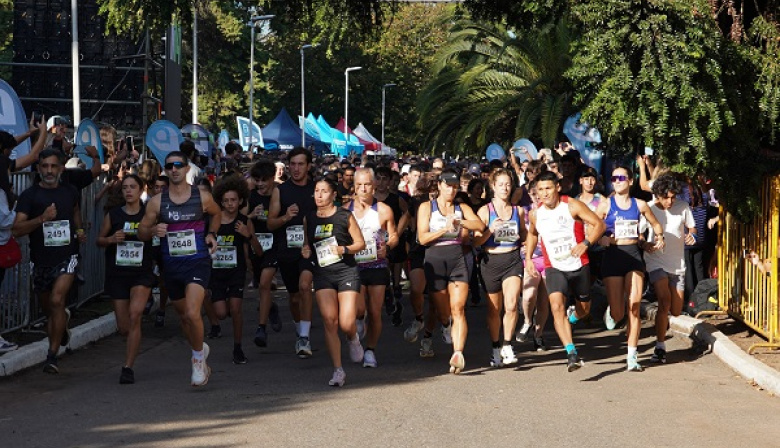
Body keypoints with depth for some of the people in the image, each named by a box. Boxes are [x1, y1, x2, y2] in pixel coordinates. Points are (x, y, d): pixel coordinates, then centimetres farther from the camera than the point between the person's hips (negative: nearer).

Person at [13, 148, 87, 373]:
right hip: (41, 259, 1)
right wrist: (42, 218, -31)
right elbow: (17, 229, -16)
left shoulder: (70, 192, 4)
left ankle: (52, 356, -16)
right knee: (49, 308, 16)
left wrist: (79, 230, 10)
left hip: (67, 255, -1)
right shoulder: (29, 195, -6)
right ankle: (63, 320, 52)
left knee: (56, 301, -20)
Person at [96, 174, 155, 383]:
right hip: (117, 273, 2)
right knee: (123, 328, 5)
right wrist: (111, 239, -9)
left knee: (135, 314, -23)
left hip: (141, 273, -2)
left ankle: (128, 367, -14)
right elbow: (99, 240, 12)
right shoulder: (113, 215, 3)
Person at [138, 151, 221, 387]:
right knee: (183, 316, 16)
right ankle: (200, 349, 43)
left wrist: (212, 234, 3)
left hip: (198, 262, -3)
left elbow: (216, 213, 20)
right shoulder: (157, 201, 0)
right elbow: (141, 232, 6)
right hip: (171, 265, 3)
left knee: (192, 313, -20)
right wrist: (153, 230, -15)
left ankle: (198, 358, 2)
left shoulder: (202, 197, -2)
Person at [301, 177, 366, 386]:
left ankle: (353, 339, 28)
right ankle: (338, 370, 1)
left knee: (346, 324, -11)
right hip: (322, 273, 3)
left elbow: (360, 243, 2)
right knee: (329, 321, -7)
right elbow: (306, 244, 21)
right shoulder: (308, 218, 9)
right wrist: (305, 251, -1)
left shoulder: (345, 216, -1)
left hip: (347, 271, -3)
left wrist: (344, 249, -15)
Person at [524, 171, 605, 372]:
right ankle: (571, 353, -27)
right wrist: (528, 258, 9)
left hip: (579, 266, -1)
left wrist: (586, 243, -26)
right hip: (554, 268, 1)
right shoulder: (535, 213, -1)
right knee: (557, 307, -22)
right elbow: (532, 234, 20)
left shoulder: (572, 206, -12)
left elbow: (599, 224, -11)